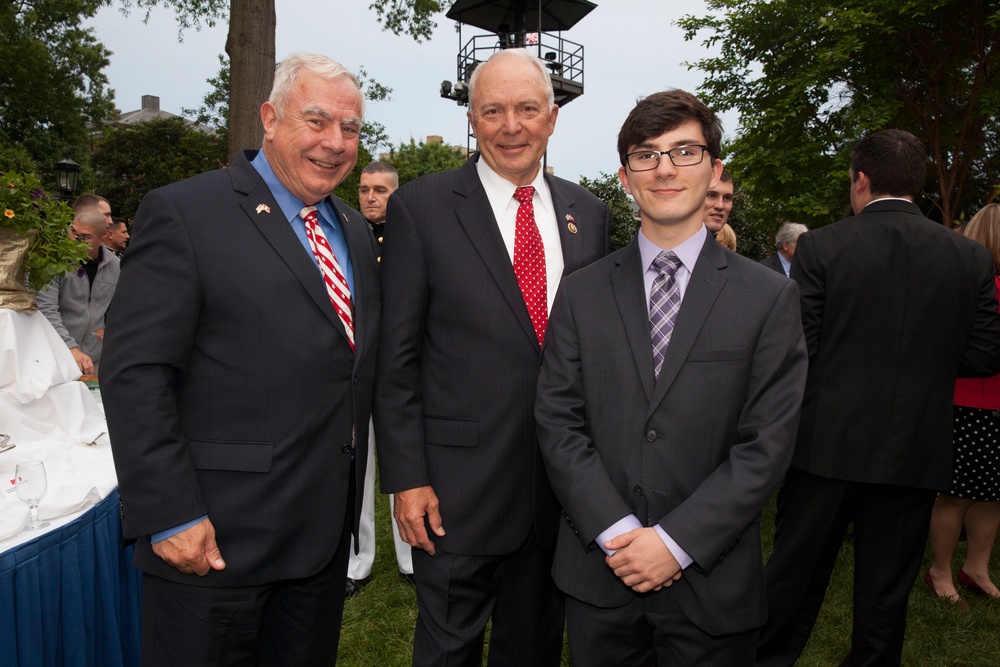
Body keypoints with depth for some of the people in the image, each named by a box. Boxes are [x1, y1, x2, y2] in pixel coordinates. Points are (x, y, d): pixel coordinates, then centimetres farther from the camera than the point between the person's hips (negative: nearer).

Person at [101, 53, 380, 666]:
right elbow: (135, 378, -14)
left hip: (324, 535, 7)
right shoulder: (184, 213, -10)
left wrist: (354, 495, 11)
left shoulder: (356, 232, 11)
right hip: (214, 537, -6)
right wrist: (170, 517, -17)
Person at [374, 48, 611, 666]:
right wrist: (406, 478, -10)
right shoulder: (421, 207, -7)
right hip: (457, 484, -3)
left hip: (565, 478, 4)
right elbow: (396, 357, -7)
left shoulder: (589, 213, 5)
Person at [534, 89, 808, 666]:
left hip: (711, 585, -1)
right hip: (598, 573, 2)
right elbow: (557, 422, -2)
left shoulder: (770, 298, -3)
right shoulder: (582, 294, 2)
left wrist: (675, 542, -13)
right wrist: (615, 531, -12)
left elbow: (768, 444, -8)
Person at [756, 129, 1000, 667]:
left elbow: (796, 351, -12)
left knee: (794, 572, 13)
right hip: (915, 451, 2)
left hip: (828, 442, -2)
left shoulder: (820, 246, -10)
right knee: (886, 590, 16)